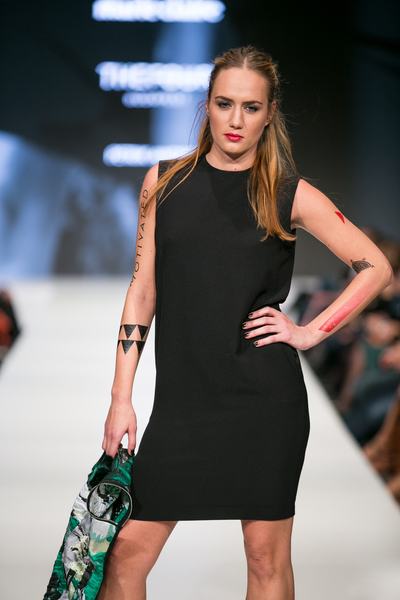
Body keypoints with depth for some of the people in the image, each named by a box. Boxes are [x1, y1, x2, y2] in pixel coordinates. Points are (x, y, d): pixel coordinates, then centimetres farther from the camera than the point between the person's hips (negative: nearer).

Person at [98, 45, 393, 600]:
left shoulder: (290, 195, 1)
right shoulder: (165, 181, 7)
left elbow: (376, 268, 5)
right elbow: (143, 289, 7)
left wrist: (311, 332, -3)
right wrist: (121, 399, 3)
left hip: (267, 400, -1)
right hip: (182, 401, 2)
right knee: (127, 550, -2)